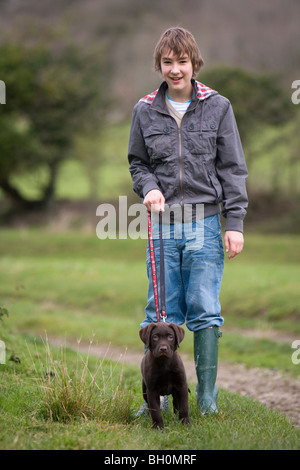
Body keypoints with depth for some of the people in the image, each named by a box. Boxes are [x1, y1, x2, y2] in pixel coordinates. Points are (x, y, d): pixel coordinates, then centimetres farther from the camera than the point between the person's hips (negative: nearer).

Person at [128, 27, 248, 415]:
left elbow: (233, 168, 3)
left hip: (205, 223, -1)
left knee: (205, 310, 0)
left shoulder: (218, 107, 2)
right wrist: (149, 188, -5)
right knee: (161, 313, 2)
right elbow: (137, 163, 17)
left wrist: (235, 222, -3)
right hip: (163, 224, 2)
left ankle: (207, 396, 8)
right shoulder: (145, 111, 7)